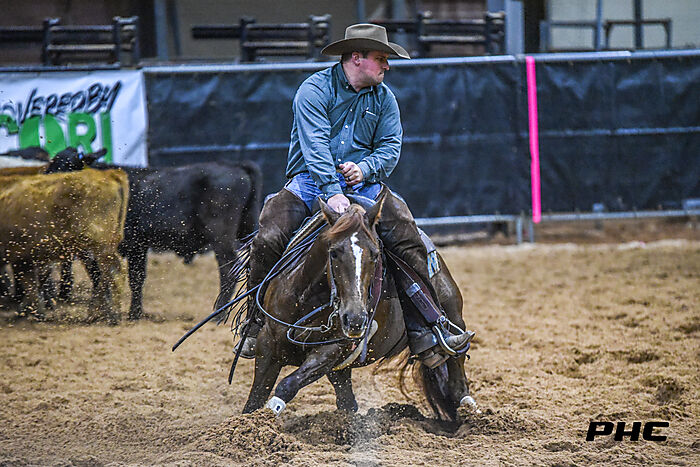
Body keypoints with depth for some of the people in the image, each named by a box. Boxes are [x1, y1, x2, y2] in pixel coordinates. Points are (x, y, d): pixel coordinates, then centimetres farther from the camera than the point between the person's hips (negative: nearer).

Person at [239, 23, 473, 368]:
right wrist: (332, 192, -31)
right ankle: (257, 328, -7)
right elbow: (316, 145, -19)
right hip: (310, 182, -3)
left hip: (363, 183, 3)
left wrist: (364, 168, -17)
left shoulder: (383, 97, 11)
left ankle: (423, 334, -20)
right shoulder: (315, 90, -6)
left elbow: (390, 146, 5)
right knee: (267, 241, -26)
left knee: (408, 240, -21)